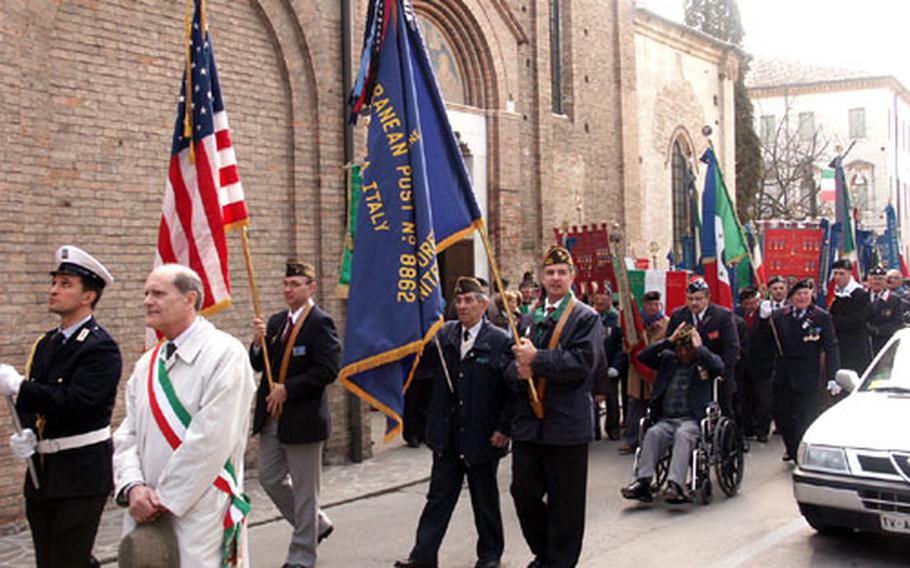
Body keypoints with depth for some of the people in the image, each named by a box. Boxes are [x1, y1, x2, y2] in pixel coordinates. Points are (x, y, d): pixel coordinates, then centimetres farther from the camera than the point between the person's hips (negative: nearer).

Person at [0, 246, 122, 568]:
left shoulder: (101, 348, -13)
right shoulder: (46, 344, 13)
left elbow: (75, 403, -24)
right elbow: (28, 400, 14)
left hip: (81, 476, -8)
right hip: (42, 473, 8)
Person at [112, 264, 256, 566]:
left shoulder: (224, 354, -11)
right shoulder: (147, 364, 11)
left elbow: (211, 439, -17)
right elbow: (128, 434, 9)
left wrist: (165, 499, -13)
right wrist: (133, 487, -9)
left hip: (200, 517, -6)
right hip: (146, 513, 6)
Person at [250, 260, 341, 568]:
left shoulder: (321, 323, -11)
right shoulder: (277, 321, 12)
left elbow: (328, 369, -20)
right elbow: (259, 365, 13)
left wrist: (287, 389, -18)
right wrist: (259, 341, -7)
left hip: (303, 418, -8)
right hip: (272, 416, 8)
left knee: (304, 487, 3)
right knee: (270, 478, 15)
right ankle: (317, 524, 33)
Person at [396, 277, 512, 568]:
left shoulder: (500, 341, -8)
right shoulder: (443, 334, 5)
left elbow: (511, 388, -8)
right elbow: (420, 360, 2)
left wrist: (504, 428, -12)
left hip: (482, 436, -3)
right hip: (447, 436, 3)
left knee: (485, 499, 12)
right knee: (439, 495, 10)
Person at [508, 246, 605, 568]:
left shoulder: (586, 318, -2)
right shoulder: (529, 318, 14)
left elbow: (584, 362, -16)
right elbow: (514, 364, 14)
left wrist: (537, 359, -17)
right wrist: (519, 372, -10)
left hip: (567, 422, -5)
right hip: (528, 421, 5)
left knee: (564, 504, 3)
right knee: (523, 493, 9)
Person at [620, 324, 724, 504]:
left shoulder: (704, 361, 10)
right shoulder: (668, 359, 18)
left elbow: (719, 367, -13)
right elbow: (642, 357, 6)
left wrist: (699, 347, -3)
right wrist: (668, 341, 2)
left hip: (692, 420, -3)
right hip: (665, 420, 3)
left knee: (682, 434, -35)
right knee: (653, 433, -28)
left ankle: (675, 485, -45)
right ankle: (643, 482, -36)